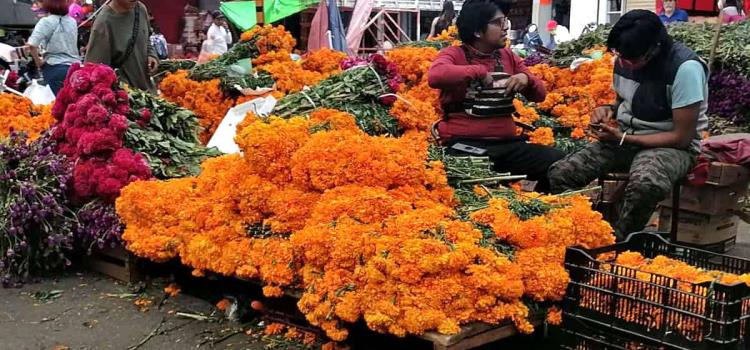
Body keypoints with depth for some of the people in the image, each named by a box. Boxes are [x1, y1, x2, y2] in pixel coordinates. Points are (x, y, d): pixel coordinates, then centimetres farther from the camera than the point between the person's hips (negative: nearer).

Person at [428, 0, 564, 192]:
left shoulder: (508, 56, 17)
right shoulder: (455, 54, 1)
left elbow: (540, 94, 20)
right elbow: (435, 76, -22)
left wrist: (526, 79, -2)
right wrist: (479, 72, -16)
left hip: (506, 143, 5)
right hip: (464, 143, -5)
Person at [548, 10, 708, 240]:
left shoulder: (686, 68, -21)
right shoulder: (624, 60, -1)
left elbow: (682, 137, -18)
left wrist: (623, 139, -19)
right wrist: (608, 110, -4)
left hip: (671, 145, -6)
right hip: (624, 137, 6)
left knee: (646, 184, -40)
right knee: (560, 173, -15)